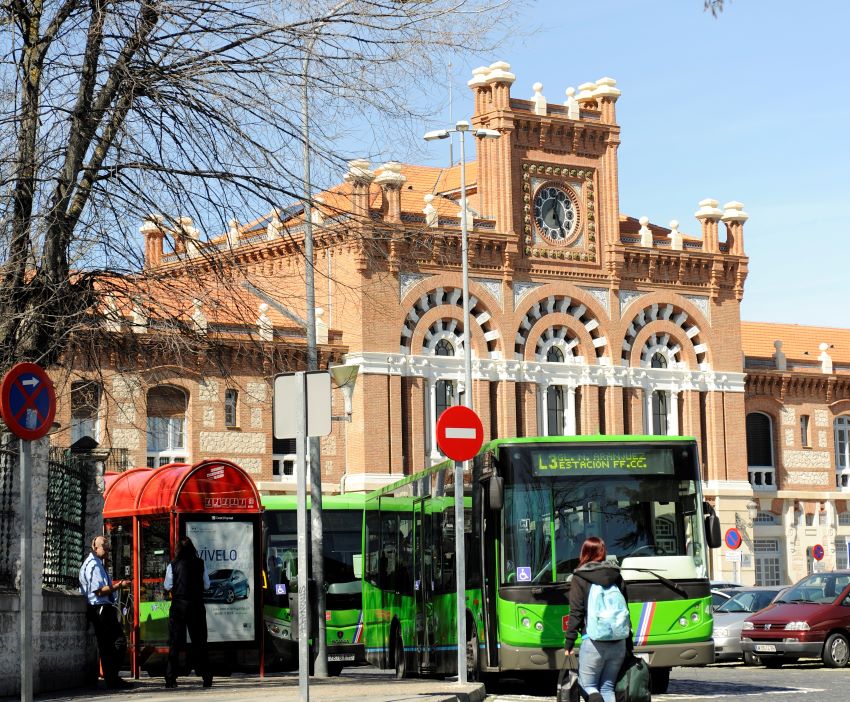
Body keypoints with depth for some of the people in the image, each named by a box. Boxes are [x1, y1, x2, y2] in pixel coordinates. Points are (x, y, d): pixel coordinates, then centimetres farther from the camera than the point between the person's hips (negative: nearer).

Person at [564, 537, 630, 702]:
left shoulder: (579, 578, 0)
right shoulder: (616, 576, 12)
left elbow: (576, 613, -5)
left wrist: (569, 642, -1)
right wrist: (628, 642, 19)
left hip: (593, 642, -4)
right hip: (618, 642, 4)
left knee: (587, 683, 8)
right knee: (608, 686, 12)